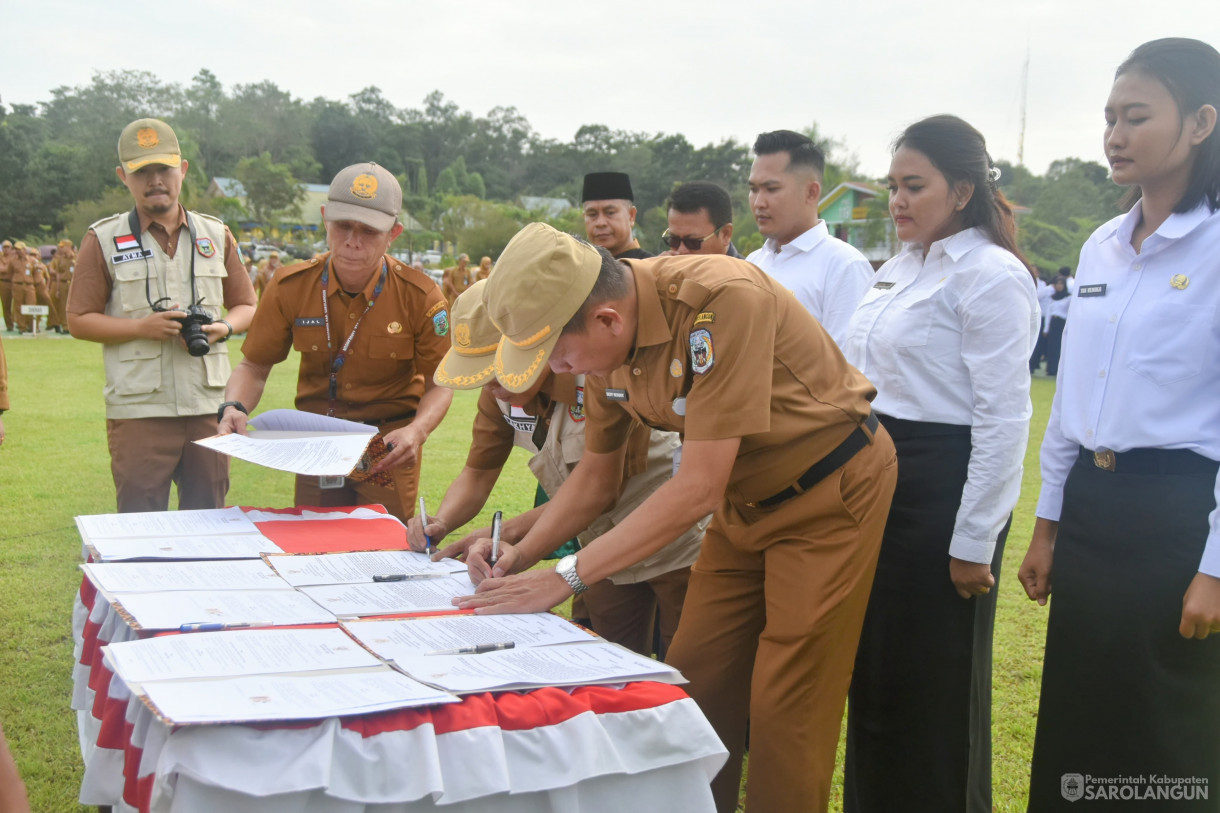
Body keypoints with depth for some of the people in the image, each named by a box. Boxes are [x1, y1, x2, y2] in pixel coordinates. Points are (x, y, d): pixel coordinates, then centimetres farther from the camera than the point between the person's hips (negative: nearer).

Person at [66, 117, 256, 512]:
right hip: (138, 410, -3)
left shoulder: (216, 235, 12)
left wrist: (224, 327, -5)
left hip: (209, 406, 3)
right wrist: (142, 326, -13)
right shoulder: (103, 240, 3)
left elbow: (247, 305, 17)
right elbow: (79, 320, 2)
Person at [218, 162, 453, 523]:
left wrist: (417, 431, -26)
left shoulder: (421, 298, -13)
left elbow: (439, 384, -7)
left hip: (388, 452, -2)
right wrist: (235, 408, -19)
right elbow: (255, 367, 1)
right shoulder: (290, 287, -8)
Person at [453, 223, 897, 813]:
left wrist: (566, 577, -28)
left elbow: (698, 487, -31)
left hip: (833, 487, -7)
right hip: (746, 499, 7)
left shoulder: (722, 300, -33)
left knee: (785, 708, -5)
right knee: (695, 681, 8)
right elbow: (596, 476, 7)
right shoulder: (606, 341, -8)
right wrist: (520, 556, -7)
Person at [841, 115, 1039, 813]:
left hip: (943, 489, -8)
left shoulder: (992, 276, -13)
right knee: (873, 672, 17)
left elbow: (1004, 419, -16)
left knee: (933, 684, 4)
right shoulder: (901, 269, 12)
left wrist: (974, 542, -16)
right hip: (878, 478, 8)